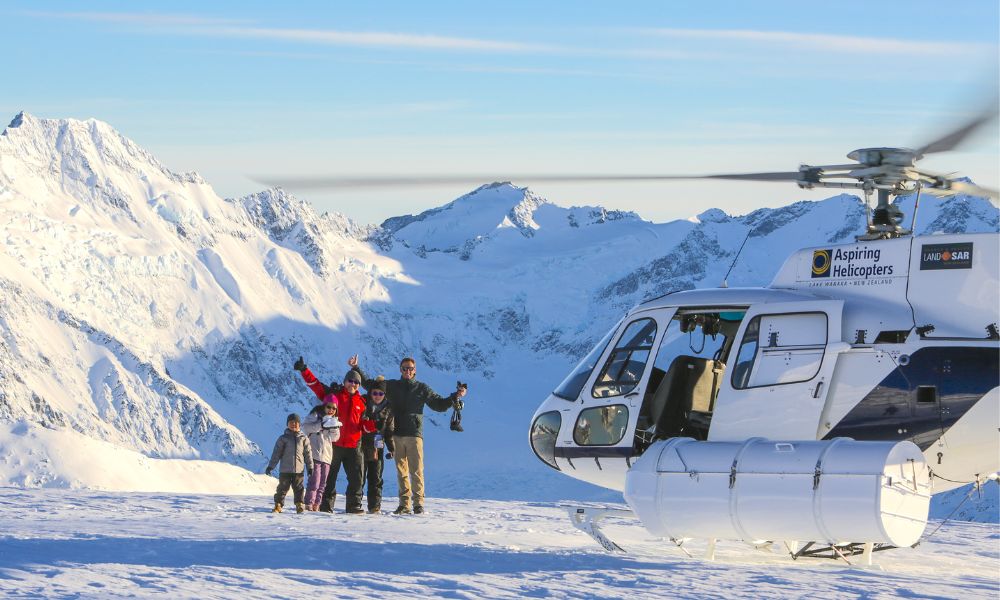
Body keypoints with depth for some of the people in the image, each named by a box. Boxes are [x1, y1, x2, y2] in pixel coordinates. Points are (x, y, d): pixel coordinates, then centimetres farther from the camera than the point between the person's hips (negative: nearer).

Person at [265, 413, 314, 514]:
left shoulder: (303, 438, 6)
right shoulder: (283, 438, 2)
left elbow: (308, 453, 9)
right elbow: (276, 453, 2)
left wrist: (310, 467, 7)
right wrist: (270, 466, -1)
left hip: (298, 470, 1)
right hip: (285, 470, -1)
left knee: (298, 488, 6)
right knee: (282, 488, 1)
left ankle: (299, 505, 14)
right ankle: (278, 505, 7)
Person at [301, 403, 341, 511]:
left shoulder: (334, 420, 19)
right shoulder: (315, 415, 1)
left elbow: (335, 438, 13)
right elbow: (305, 427, -12)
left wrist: (334, 428, -6)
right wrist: (322, 425, -18)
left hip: (327, 455, 7)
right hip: (315, 453, -7)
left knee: (322, 484, 7)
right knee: (314, 482, -13)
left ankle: (316, 505, 13)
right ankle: (309, 505, -10)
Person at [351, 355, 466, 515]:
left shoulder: (422, 388, 9)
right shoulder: (391, 386, 12)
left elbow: (439, 405, 13)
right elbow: (369, 384, 18)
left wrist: (455, 397, 0)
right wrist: (356, 368, 13)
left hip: (414, 435, -2)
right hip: (396, 435, 2)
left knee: (416, 471, -7)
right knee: (401, 471, 4)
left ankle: (418, 503, -5)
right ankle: (404, 504, 6)